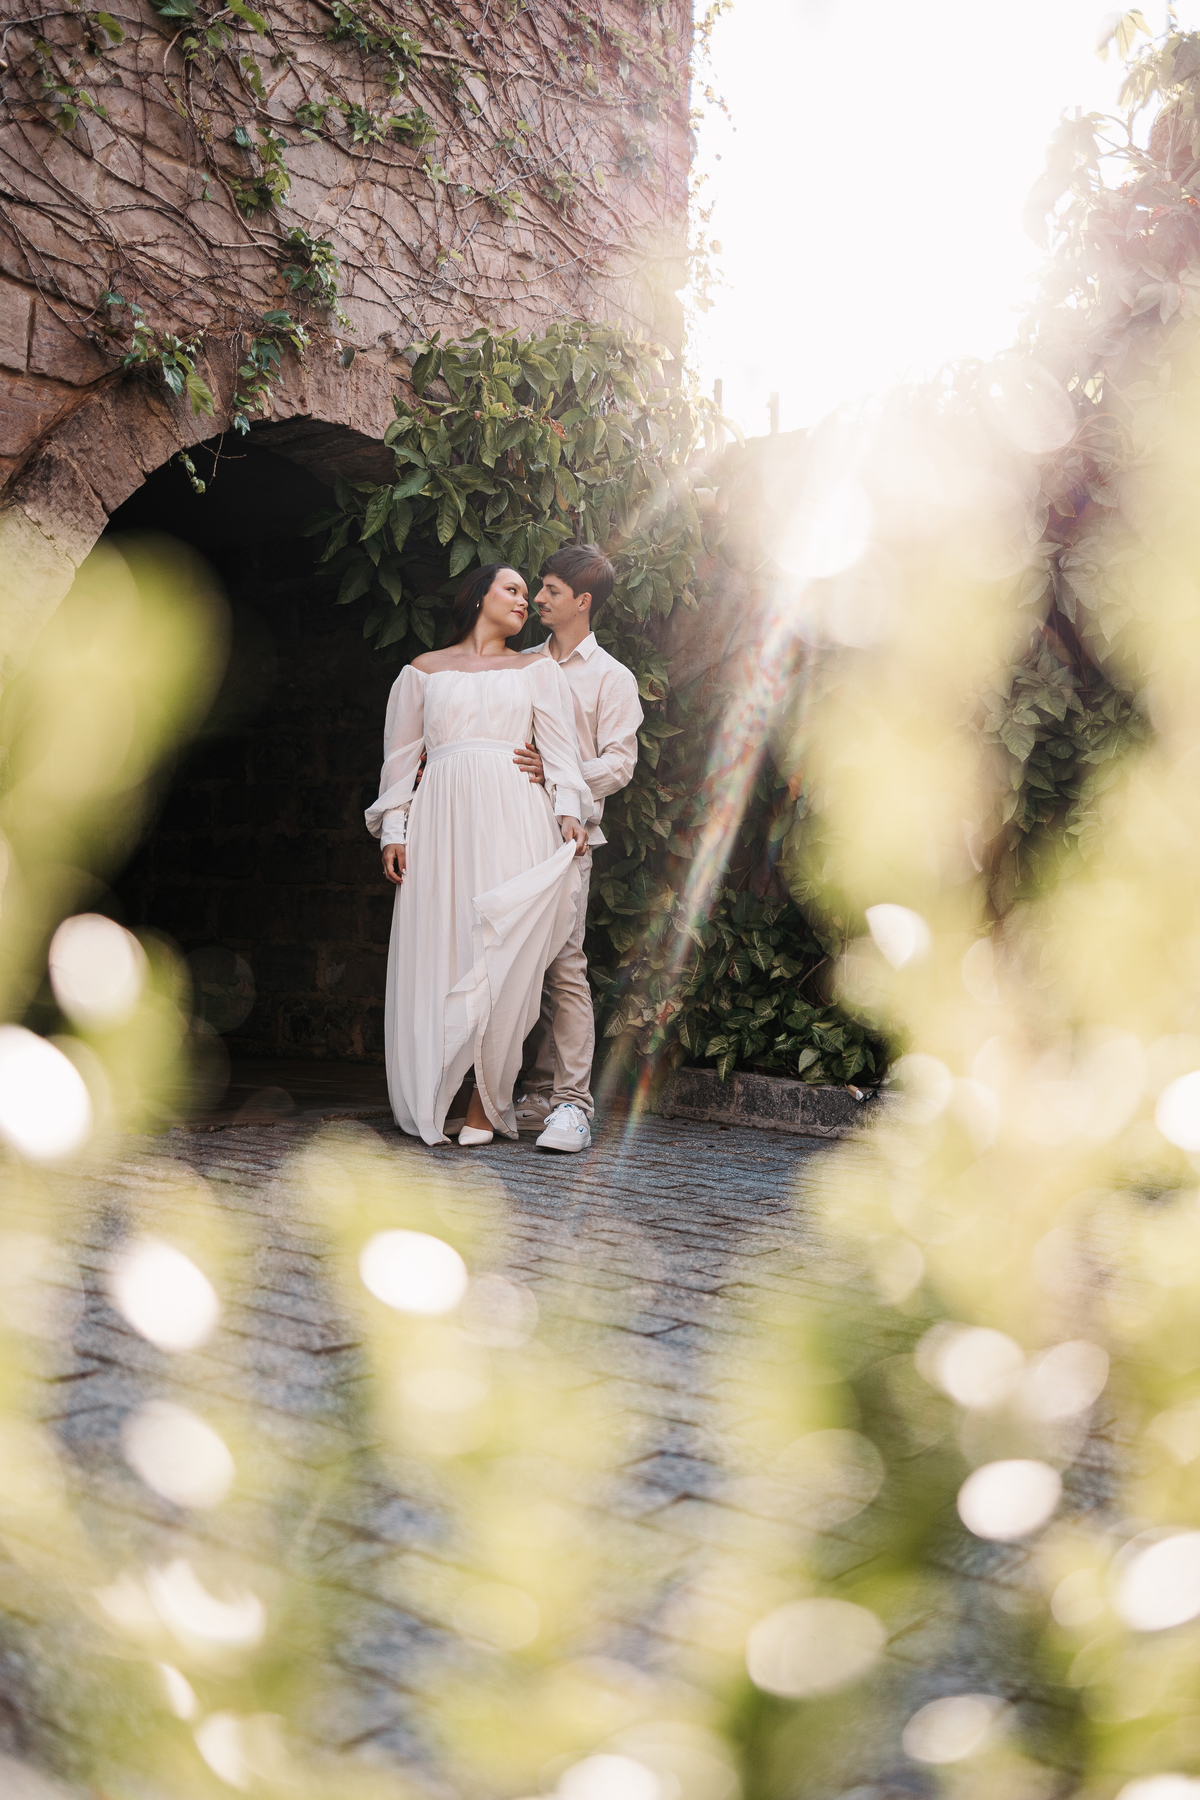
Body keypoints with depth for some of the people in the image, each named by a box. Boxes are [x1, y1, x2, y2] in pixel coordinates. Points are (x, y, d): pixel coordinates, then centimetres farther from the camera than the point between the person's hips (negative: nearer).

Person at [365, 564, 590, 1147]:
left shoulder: (536, 669, 18)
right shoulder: (425, 671, 18)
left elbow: (559, 747, 7)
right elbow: (401, 754, 16)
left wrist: (568, 811, -10)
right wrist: (392, 829, 5)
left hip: (514, 818, 0)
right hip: (441, 819, 1)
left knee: (505, 953, -10)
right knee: (437, 952, -5)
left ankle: (486, 1104, -6)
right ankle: (434, 1103, 1)